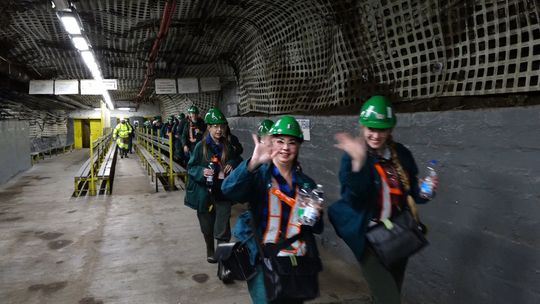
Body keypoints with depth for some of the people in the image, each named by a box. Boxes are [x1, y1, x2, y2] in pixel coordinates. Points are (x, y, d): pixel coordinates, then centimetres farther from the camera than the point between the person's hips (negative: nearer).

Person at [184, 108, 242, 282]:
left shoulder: (228, 146, -1)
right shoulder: (201, 146, -8)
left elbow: (237, 161, 13)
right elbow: (191, 167, -4)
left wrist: (232, 165, -9)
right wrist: (202, 172, -23)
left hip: (223, 193, 0)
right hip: (204, 193, 0)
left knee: (222, 230, -4)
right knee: (207, 226, 17)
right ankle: (210, 250, 43)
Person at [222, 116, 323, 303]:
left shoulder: (306, 183, 9)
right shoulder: (259, 176, -3)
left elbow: (317, 229, 13)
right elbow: (229, 191, -24)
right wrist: (253, 163, -39)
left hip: (299, 263, 4)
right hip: (264, 261, -4)